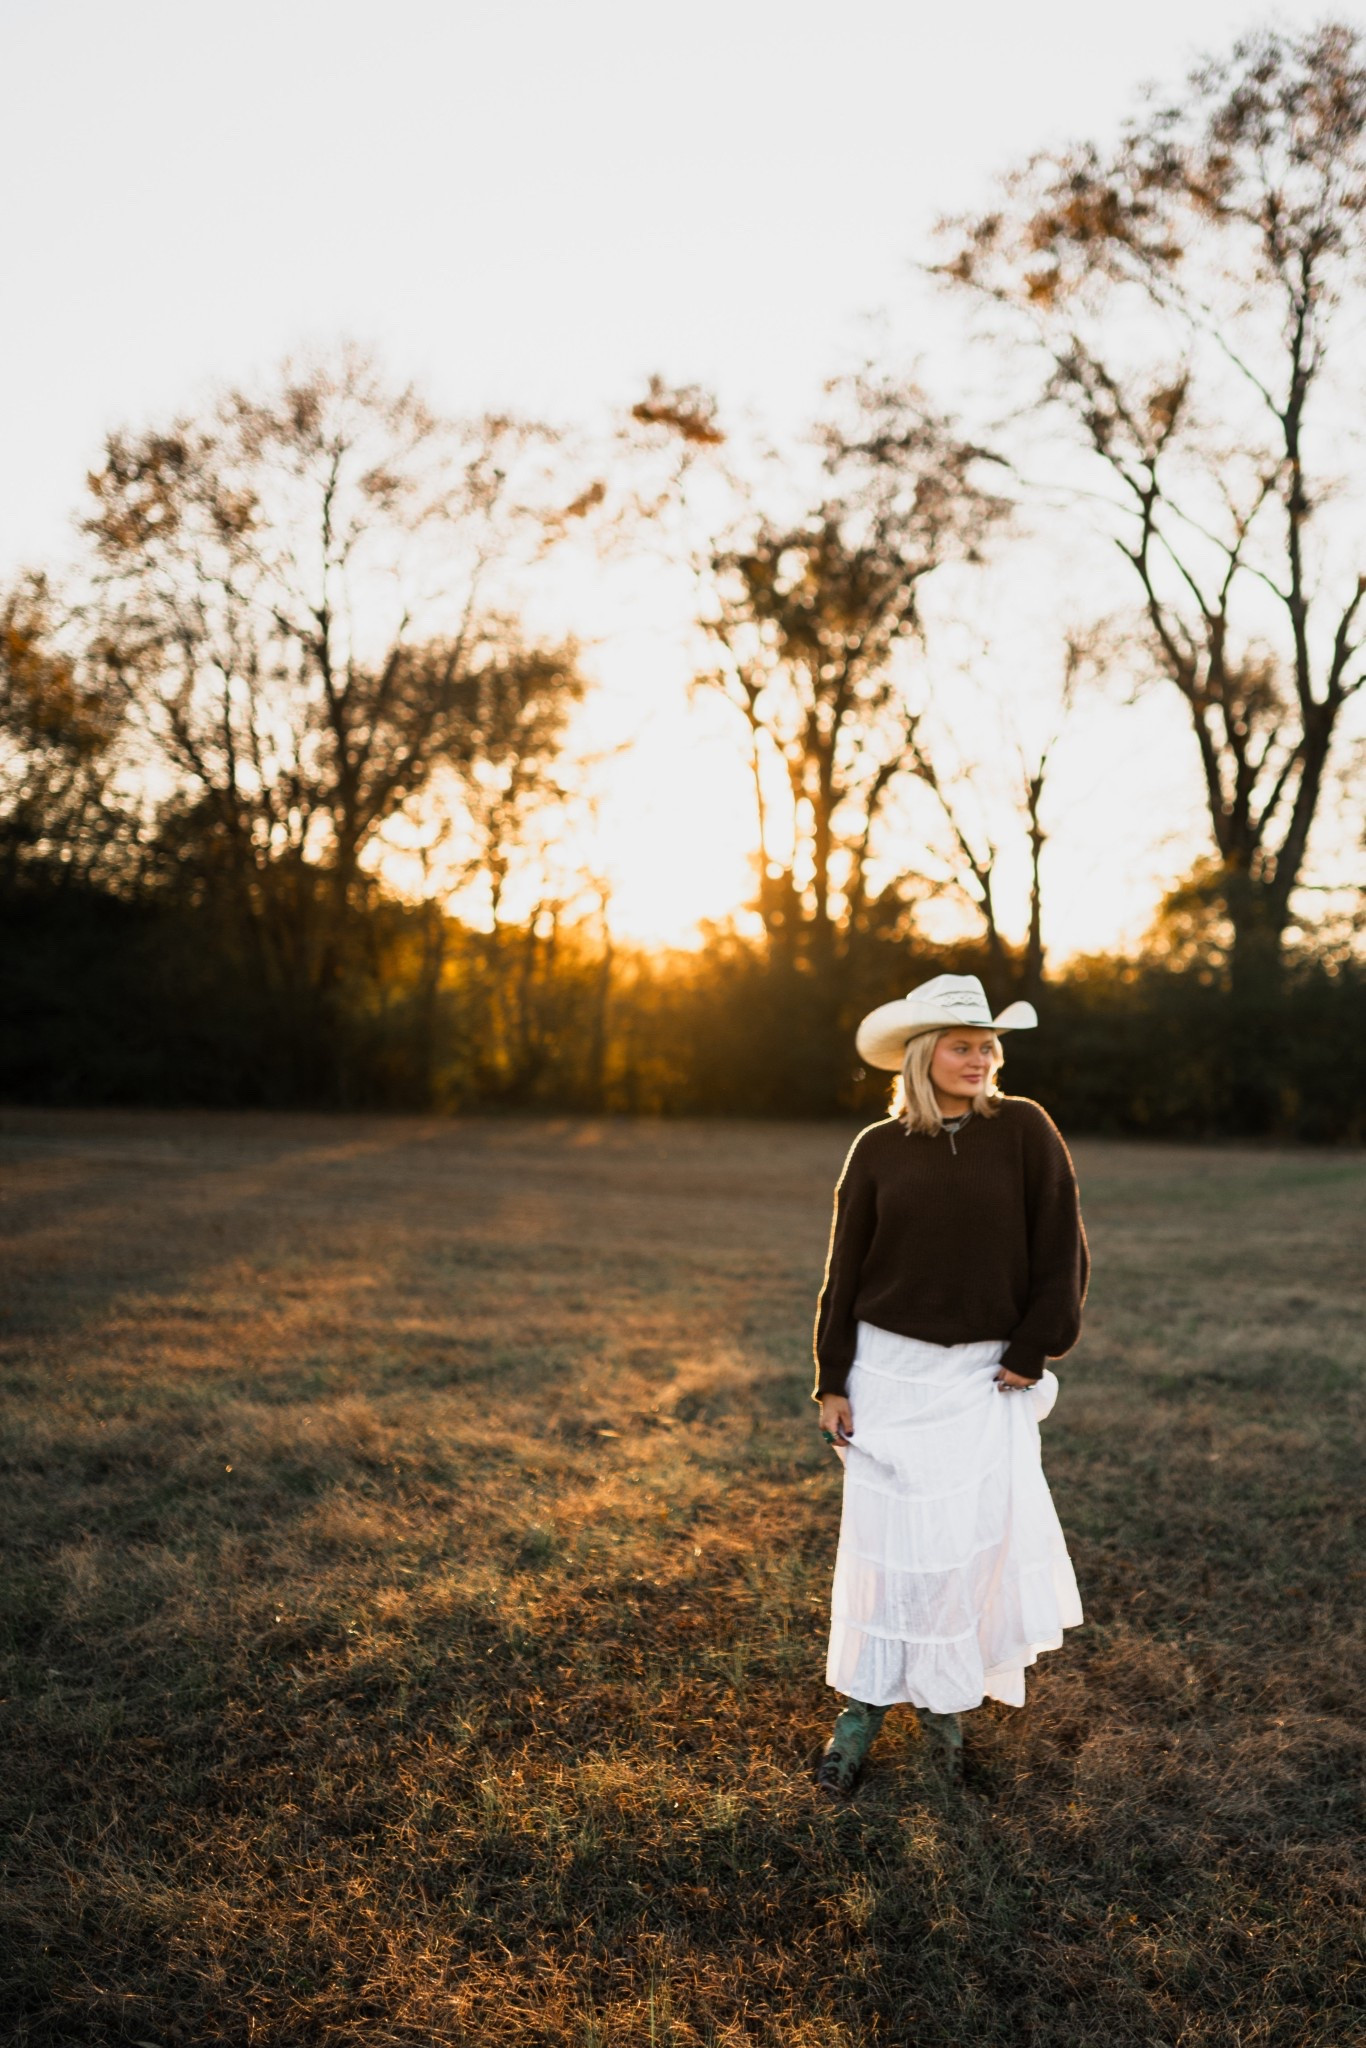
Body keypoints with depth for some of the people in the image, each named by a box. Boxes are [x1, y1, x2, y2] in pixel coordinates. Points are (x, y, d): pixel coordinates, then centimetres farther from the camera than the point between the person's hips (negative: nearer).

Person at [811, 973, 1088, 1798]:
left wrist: (1032, 1353, -5)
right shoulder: (878, 1149, 1)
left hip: (984, 1373, 0)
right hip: (890, 1367, 1)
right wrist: (833, 1382, 2)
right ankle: (865, 1706, 18)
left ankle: (945, 1701, 20)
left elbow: (1062, 1250, -1)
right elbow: (844, 1272, 4)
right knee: (886, 1538, 3)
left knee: (973, 1537, -1)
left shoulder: (1024, 1129, -2)